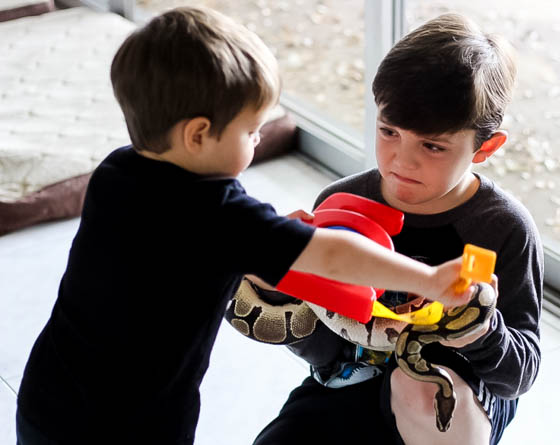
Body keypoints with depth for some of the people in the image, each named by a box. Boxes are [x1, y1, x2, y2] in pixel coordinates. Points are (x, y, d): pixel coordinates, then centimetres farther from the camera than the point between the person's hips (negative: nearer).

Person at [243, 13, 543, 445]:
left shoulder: (505, 229, -14)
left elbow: (521, 373, -12)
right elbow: (320, 350, -1)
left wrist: (480, 334, -34)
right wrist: (281, 292, -22)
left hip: (459, 408, -2)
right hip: (346, 386, 3)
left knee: (424, 388, -39)